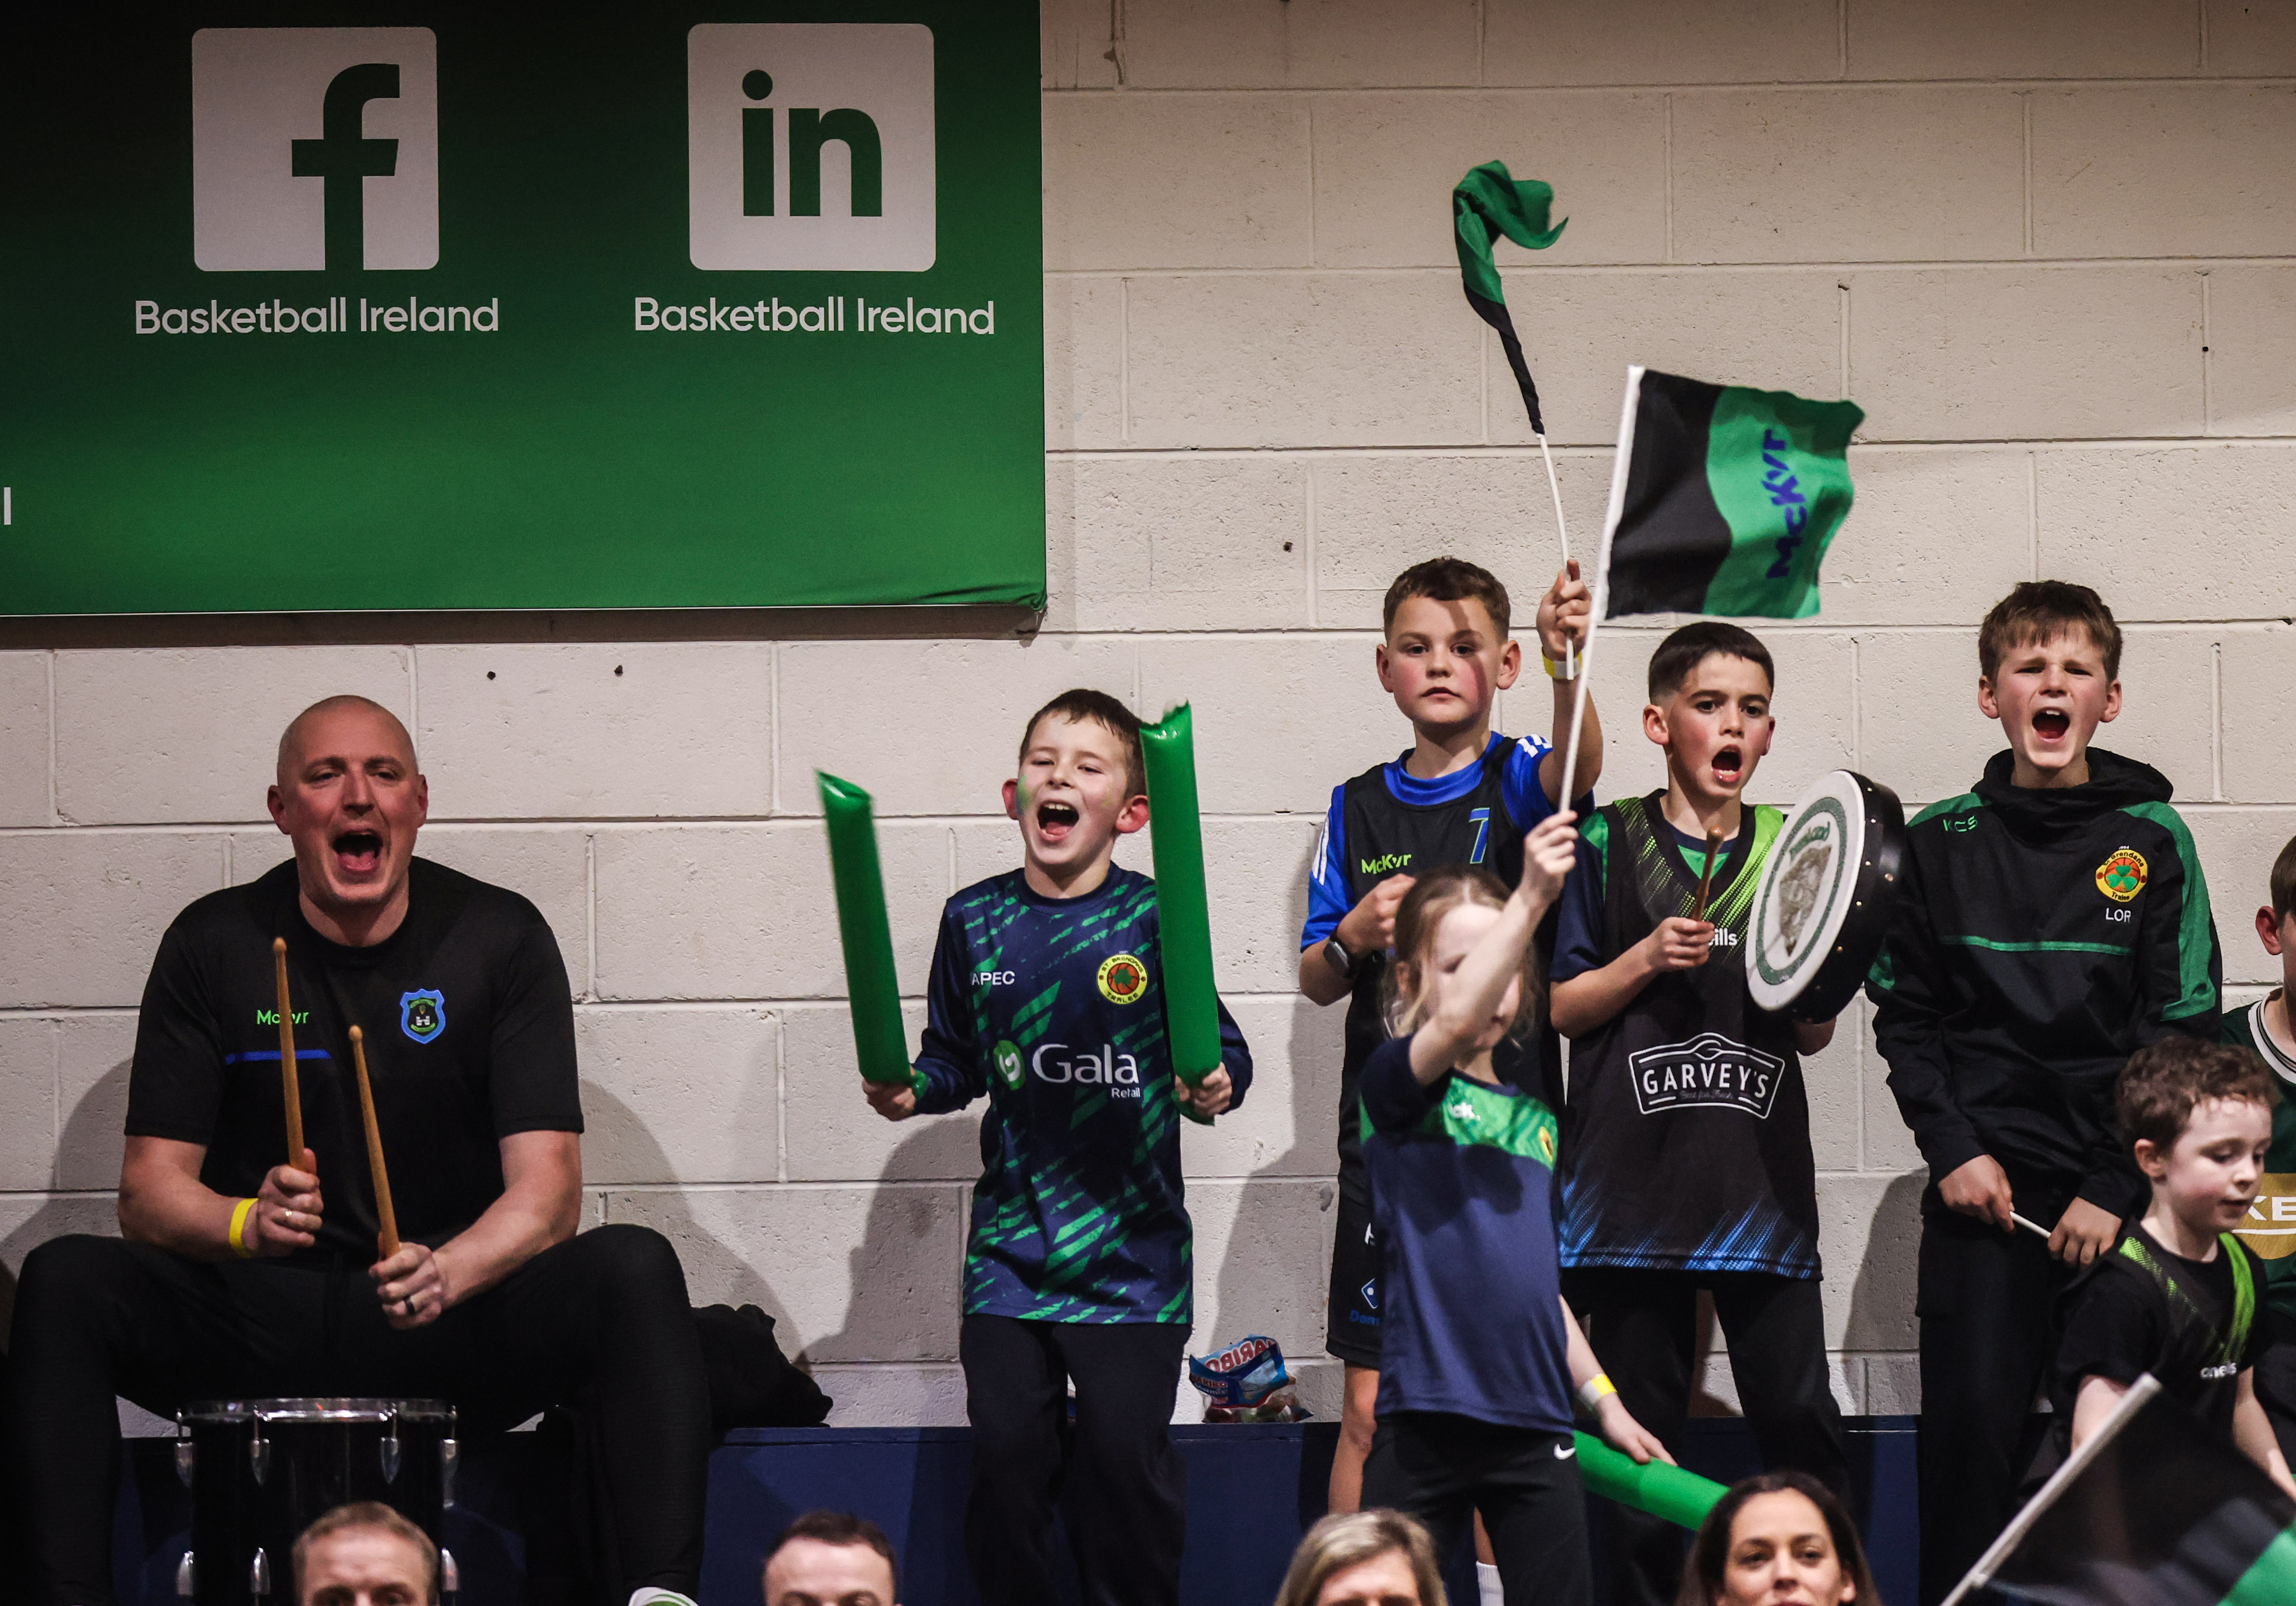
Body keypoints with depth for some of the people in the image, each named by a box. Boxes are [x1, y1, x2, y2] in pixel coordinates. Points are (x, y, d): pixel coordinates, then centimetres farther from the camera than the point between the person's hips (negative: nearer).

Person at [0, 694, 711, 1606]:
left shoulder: (500, 939, -2)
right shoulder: (215, 946, 0)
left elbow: (545, 1194, -9)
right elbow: (148, 1194, -3)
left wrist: (450, 1272, -32)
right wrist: (249, 1221, -27)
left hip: (458, 1324, -1)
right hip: (258, 1319, 1)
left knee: (634, 1271, -29)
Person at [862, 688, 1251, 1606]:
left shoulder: (1152, 919, -5)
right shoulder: (975, 921, 4)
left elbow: (1222, 1050, 1)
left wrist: (1217, 1084, -21)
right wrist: (910, 1089, -5)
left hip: (1130, 1245, -2)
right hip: (1012, 1240, 3)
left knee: (1124, 1450, -4)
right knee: (1007, 1445, -1)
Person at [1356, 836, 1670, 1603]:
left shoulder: (1536, 1120, 17)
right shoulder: (1398, 1088, -2)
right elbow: (1456, 1021, -25)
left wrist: (1602, 1397, 21)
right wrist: (1529, 898, -33)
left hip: (1534, 1430, 5)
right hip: (1424, 1422, -5)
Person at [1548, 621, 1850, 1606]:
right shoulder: (1609, 844, 4)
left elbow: (1814, 1036, 13)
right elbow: (1558, 1009, 4)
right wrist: (1645, 959, -11)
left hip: (1761, 1180, 1)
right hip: (1635, 1177, -1)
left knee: (1802, 1422, -4)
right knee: (1639, 1432, 4)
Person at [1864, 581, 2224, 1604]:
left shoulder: (2152, 841, 3)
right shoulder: (1942, 842, 6)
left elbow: (2184, 1030, 1)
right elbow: (1904, 1014, 10)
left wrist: (2118, 1189, -7)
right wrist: (1951, 1146, -4)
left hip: (2122, 1182, 0)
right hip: (1985, 1181, 0)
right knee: (1971, 1416, -7)